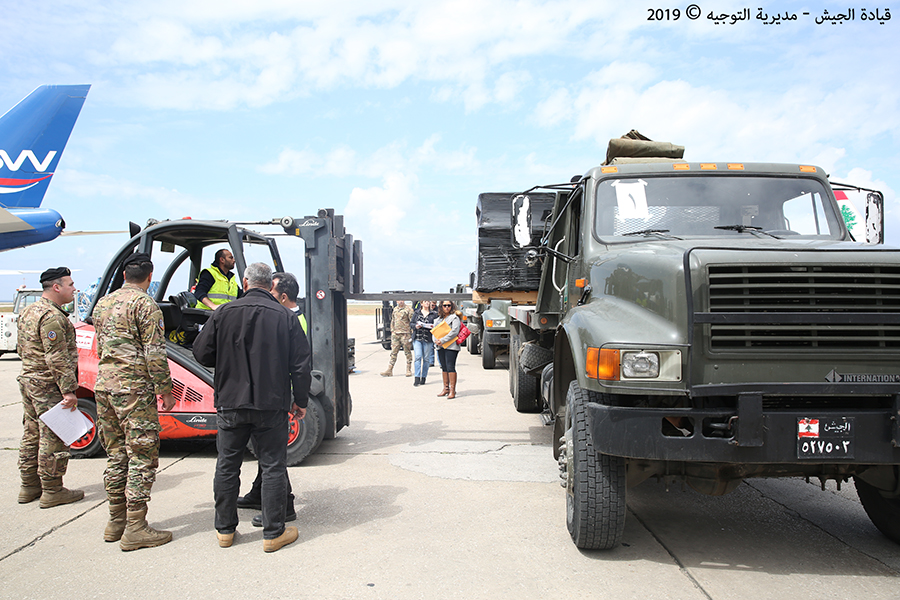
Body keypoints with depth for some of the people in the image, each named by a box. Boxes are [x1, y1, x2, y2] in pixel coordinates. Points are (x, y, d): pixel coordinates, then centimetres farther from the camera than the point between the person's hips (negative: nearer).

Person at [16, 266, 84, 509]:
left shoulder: (28, 312, 14)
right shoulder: (52, 316, -19)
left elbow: (22, 349, 21)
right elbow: (56, 357, -24)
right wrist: (68, 390, -23)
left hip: (28, 381, 10)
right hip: (49, 387, -10)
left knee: (32, 435, 16)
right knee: (53, 438, -3)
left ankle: (29, 487, 26)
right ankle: (52, 491, 4)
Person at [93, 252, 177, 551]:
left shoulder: (103, 303, 14)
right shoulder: (145, 304, -11)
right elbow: (154, 353, -15)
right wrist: (166, 390, -9)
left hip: (103, 384, 8)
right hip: (134, 387, -8)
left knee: (116, 454, 15)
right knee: (141, 457, -3)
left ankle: (116, 521, 22)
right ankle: (135, 528, -1)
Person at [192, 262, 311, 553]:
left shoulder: (223, 313, -2)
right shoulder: (286, 317, -5)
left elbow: (201, 354, 3)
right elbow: (300, 365, -4)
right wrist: (300, 401, 7)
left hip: (230, 403, 2)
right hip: (271, 406, -1)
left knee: (227, 466, 14)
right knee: (273, 467, 6)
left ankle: (225, 529, 26)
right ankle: (274, 533, 12)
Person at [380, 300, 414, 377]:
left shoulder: (408, 309, -4)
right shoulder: (395, 309, 15)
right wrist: (392, 330, 14)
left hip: (405, 334, -5)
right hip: (395, 334, 5)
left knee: (407, 352, 3)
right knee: (393, 352, 4)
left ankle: (409, 370, 11)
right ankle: (389, 370, 5)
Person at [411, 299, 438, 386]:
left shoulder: (434, 314, 9)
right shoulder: (416, 313, 13)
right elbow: (411, 324, 12)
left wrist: (434, 326, -13)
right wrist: (415, 326, -8)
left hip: (428, 338, 0)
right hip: (417, 337, 0)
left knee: (426, 358, 3)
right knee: (418, 356, -11)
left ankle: (423, 377, 15)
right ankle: (417, 378, -12)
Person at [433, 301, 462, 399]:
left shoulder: (454, 317, -2)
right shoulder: (439, 318, 18)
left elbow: (454, 332, -13)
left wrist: (442, 340, -16)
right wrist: (436, 341, -1)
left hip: (451, 346, -7)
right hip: (440, 346, 7)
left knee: (450, 367, -11)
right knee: (444, 368, 9)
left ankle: (452, 390, -9)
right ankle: (446, 388, 16)